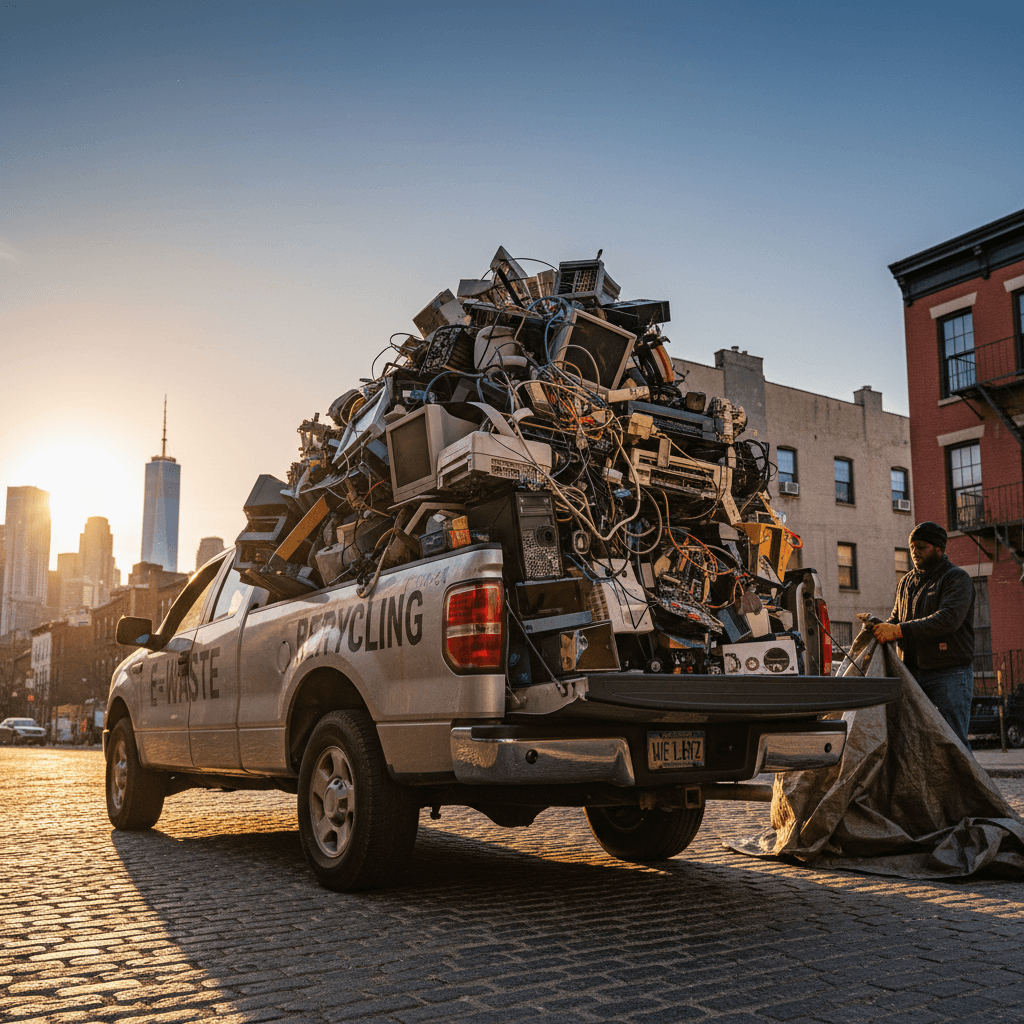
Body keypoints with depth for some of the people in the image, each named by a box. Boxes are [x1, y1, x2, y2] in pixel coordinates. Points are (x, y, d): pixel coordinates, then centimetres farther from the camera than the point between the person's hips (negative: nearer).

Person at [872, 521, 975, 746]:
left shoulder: (957, 579, -5)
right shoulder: (906, 582, 18)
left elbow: (949, 619, -21)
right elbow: (896, 618, 23)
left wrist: (899, 630, -25)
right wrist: (880, 628, -2)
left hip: (949, 674, -7)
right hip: (914, 674, 7)